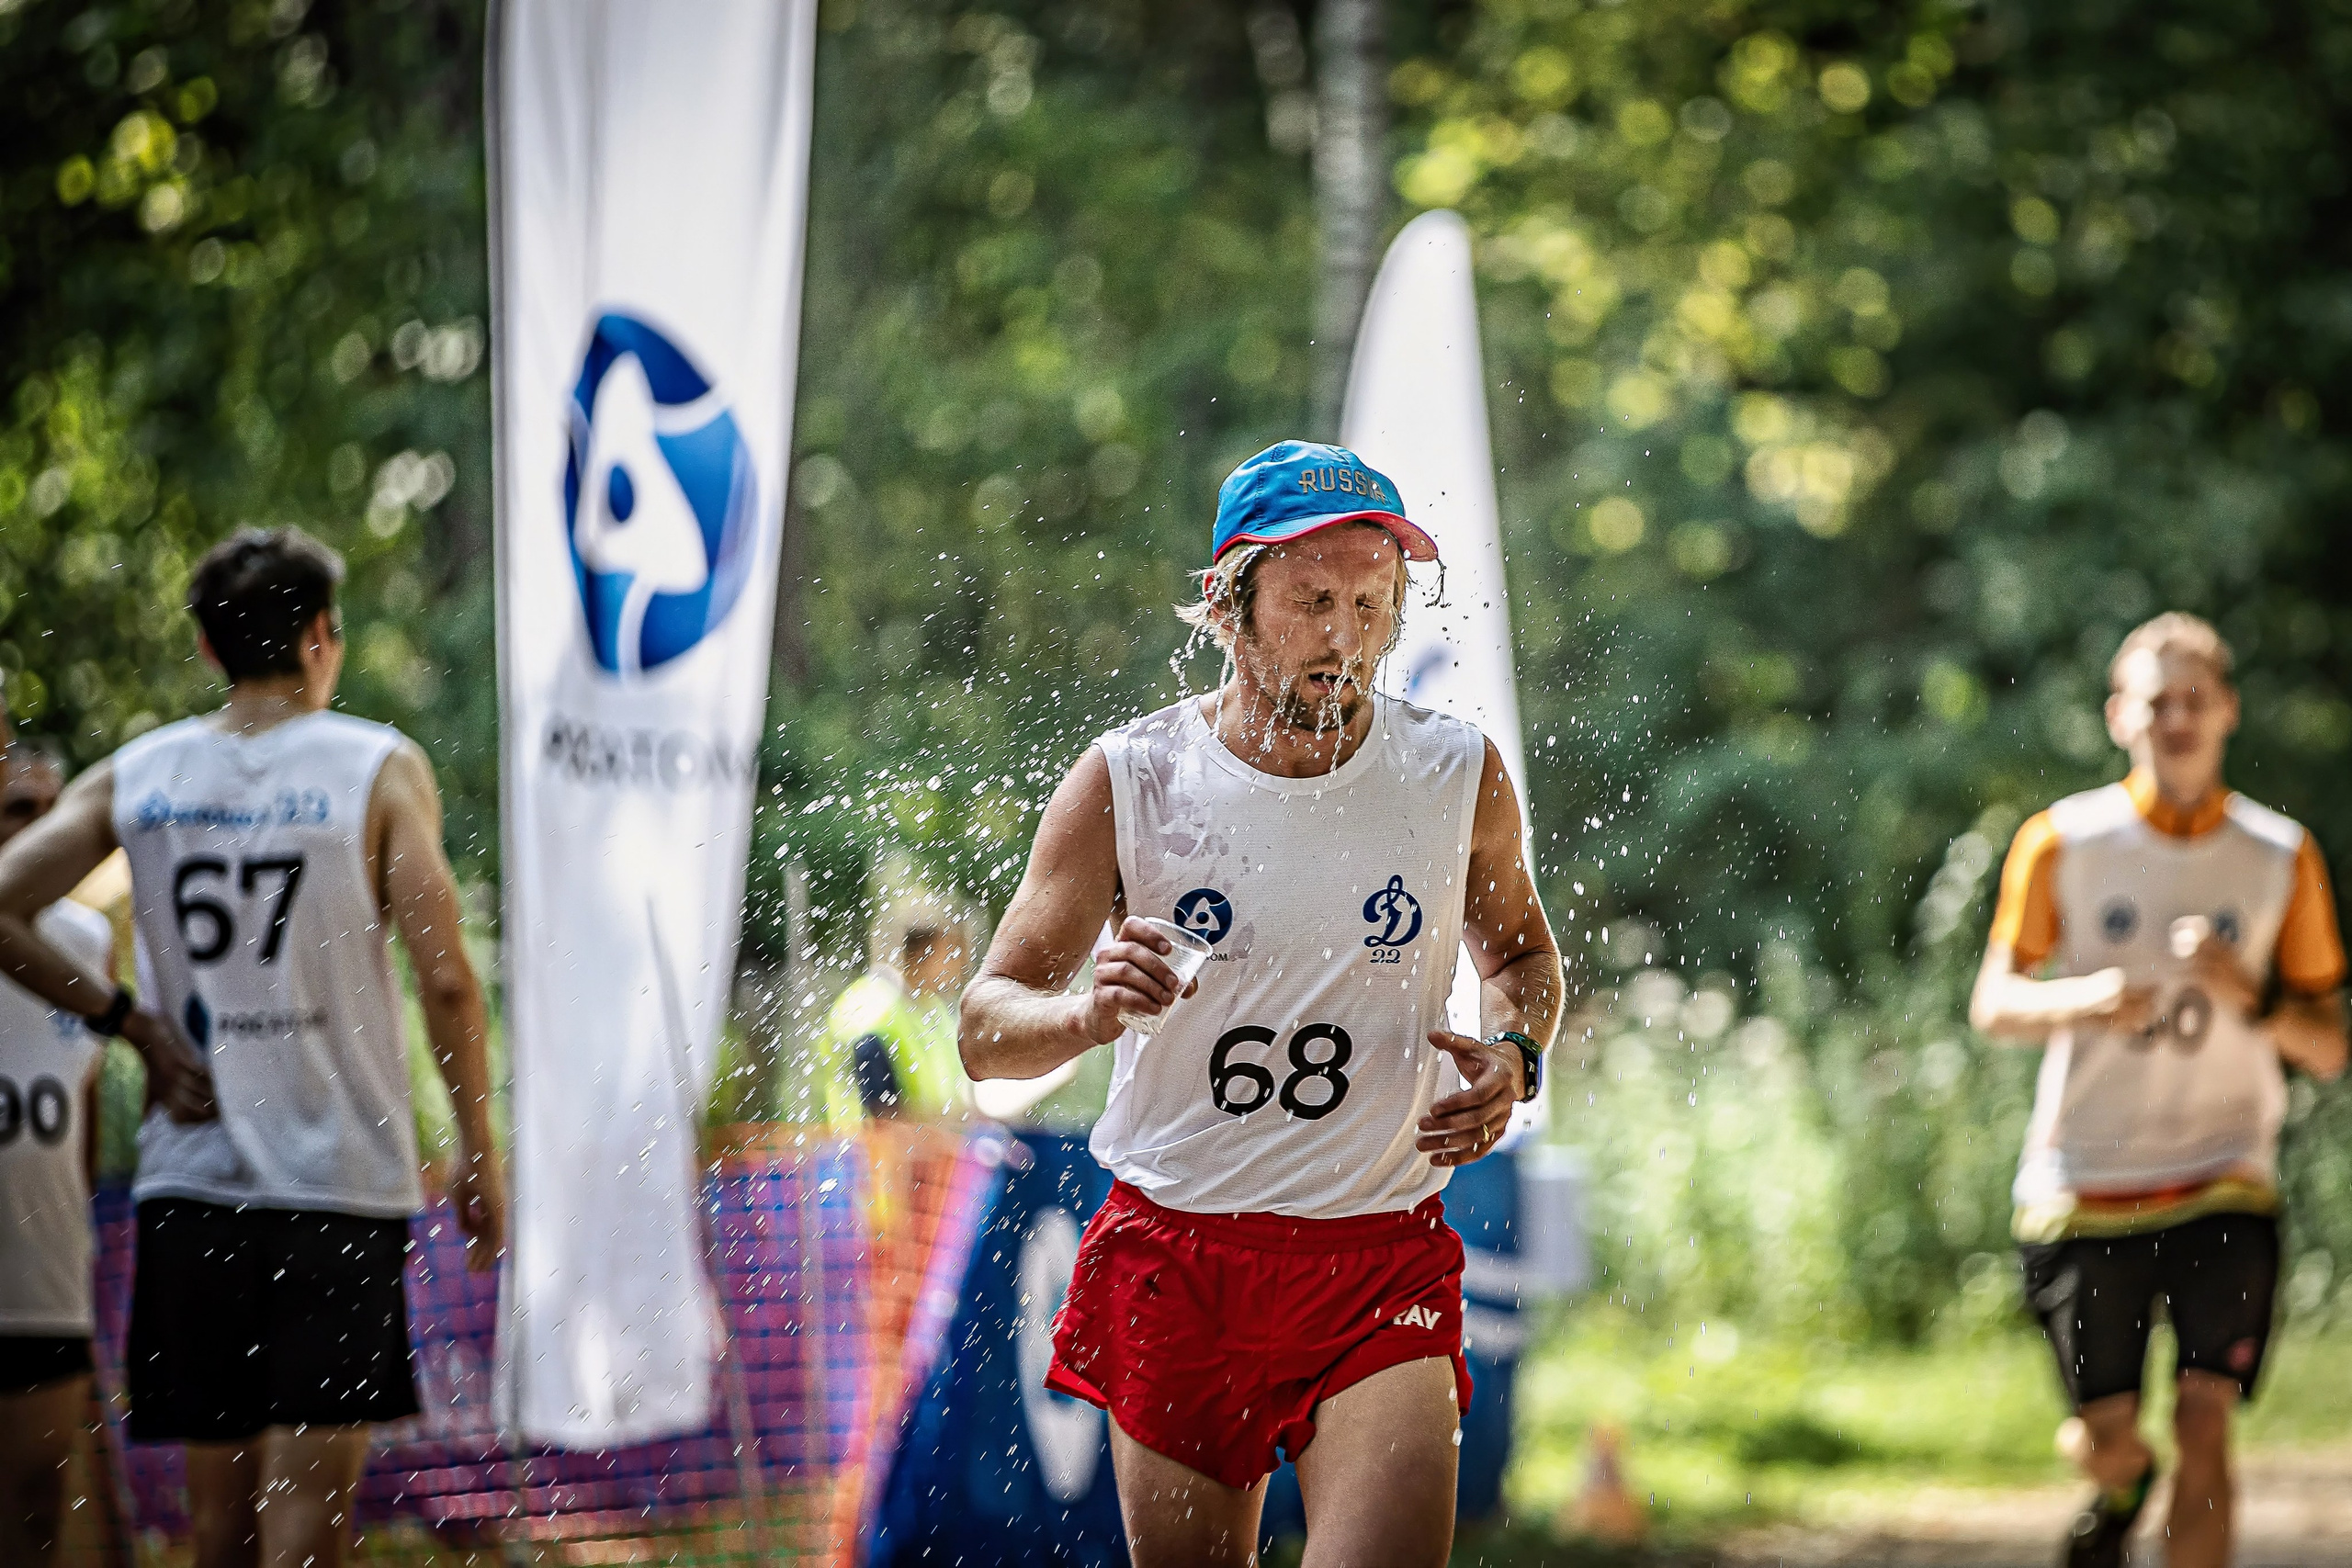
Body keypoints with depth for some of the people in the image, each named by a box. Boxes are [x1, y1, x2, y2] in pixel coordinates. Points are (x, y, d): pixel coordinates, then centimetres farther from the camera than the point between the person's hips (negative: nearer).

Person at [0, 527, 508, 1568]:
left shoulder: (133, 777, 6)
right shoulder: (381, 769, -4)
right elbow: (444, 980, -9)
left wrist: (131, 1025, 3)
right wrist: (477, 1152, 1)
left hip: (189, 1175, 3)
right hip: (339, 1174, -3)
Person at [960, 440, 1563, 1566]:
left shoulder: (1458, 776, 0)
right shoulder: (1131, 782, -4)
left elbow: (1518, 946, 20)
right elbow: (985, 1030, -4)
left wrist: (1514, 1058, -2)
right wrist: (1088, 1015, -27)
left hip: (1382, 1262, 0)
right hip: (1174, 1254, 0)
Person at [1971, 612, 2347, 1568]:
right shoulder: (2061, 843, -1)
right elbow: (1993, 1005, 2)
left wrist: (2252, 996, -16)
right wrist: (2081, 1000, -19)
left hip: (2222, 1181, 0)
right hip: (2084, 1183, 0)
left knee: (2203, 1422, -14)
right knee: (2105, 1442, 2)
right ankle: (2119, 1491, 37)